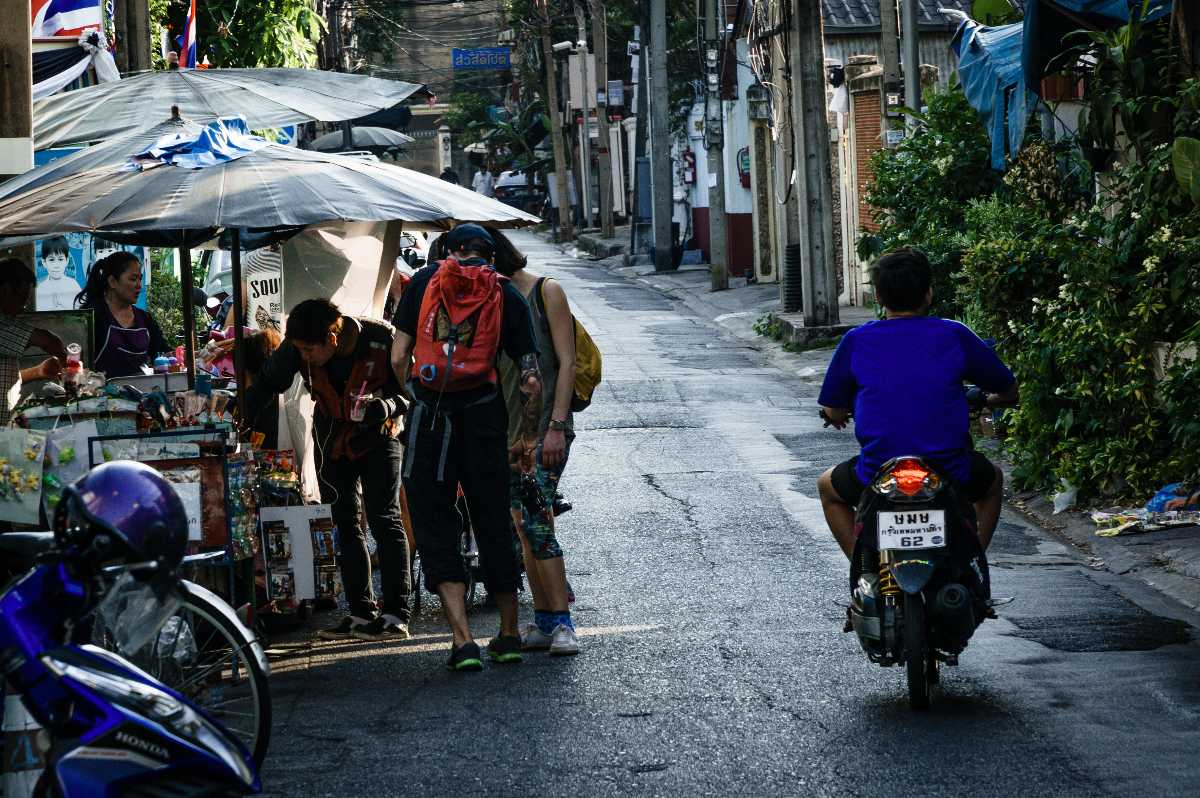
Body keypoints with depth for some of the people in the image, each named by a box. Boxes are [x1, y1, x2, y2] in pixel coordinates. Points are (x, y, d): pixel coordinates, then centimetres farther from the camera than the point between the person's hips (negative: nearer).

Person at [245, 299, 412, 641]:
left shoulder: (382, 341, -28)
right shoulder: (296, 349, -18)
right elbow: (267, 383, -3)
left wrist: (381, 407, -38)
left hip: (377, 437, -4)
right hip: (332, 442, 4)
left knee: (384, 520, -10)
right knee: (344, 526, 4)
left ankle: (396, 615, -10)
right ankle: (362, 613, 10)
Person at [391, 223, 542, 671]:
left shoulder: (425, 281, 9)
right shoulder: (506, 295, 9)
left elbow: (398, 358, 2)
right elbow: (531, 382, 4)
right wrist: (528, 438, 15)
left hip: (428, 416, -1)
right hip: (483, 417, 1)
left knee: (435, 529, 4)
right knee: (493, 526, 14)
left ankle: (463, 641, -6)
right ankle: (509, 637, 24)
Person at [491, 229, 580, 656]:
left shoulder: (546, 292, -2)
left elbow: (566, 363, -8)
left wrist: (556, 426, -16)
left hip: (546, 428, -7)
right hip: (509, 430, 7)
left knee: (537, 522, -16)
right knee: (526, 529, 5)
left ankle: (561, 623, -15)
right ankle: (545, 622, 8)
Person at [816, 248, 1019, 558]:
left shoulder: (856, 341, 1)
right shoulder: (954, 336, 1)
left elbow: (834, 412, 10)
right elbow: (1009, 392, 12)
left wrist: (837, 414, 35)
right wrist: (988, 401, 36)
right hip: (950, 475, 1)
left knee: (829, 487, 33)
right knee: (992, 480, 35)